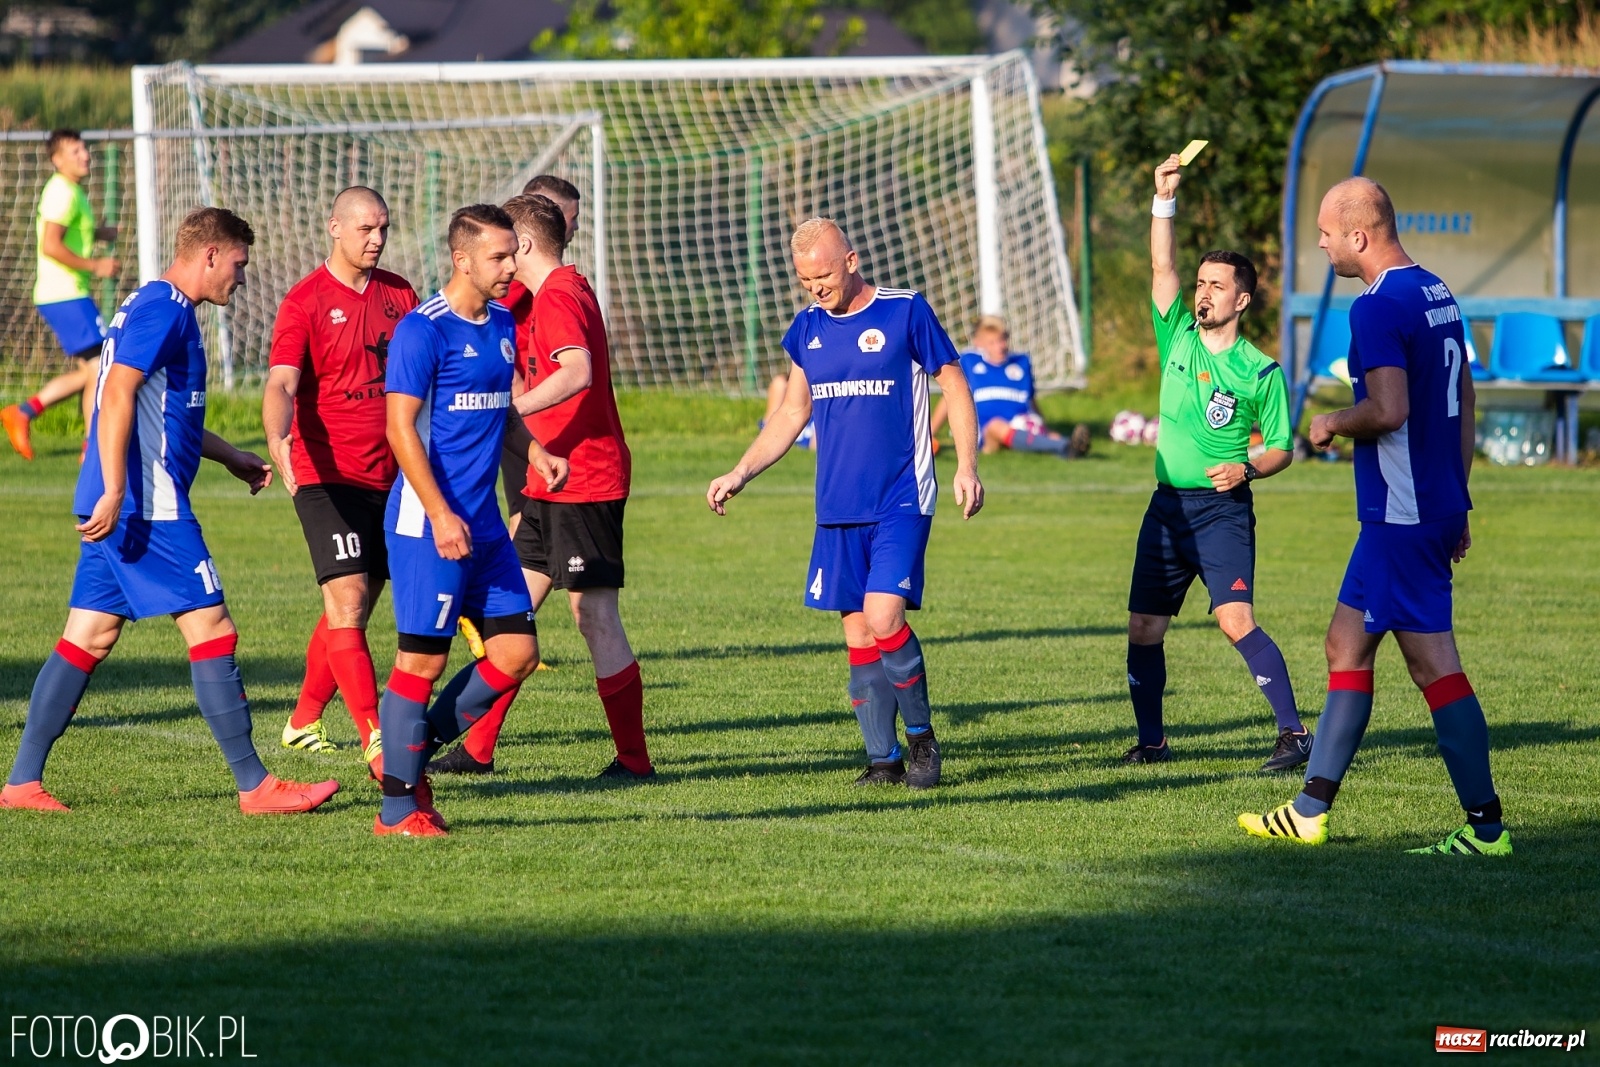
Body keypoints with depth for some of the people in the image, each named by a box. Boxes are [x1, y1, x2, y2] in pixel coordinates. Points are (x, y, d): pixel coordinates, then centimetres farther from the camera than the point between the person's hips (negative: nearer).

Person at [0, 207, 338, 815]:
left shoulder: (161, 308, 20)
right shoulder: (163, 308, -13)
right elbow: (117, 394, -22)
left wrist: (231, 458, 35)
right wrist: (115, 493, -26)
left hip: (122, 506, 10)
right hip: (148, 508, -10)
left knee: (90, 637, 9)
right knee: (211, 629, -7)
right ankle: (255, 787, -5)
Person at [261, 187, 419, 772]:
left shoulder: (398, 294, 10)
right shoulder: (305, 302, -8)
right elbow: (281, 383, -19)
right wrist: (278, 439, -37)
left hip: (387, 476, 6)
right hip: (328, 475, -6)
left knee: (352, 608, 13)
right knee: (347, 603, -14)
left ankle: (304, 721, 29)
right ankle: (375, 741, -19)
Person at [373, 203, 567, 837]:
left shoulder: (502, 325, 13)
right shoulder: (424, 329, -12)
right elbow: (401, 427, -15)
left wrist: (536, 455, 7)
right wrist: (441, 514, -21)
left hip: (483, 521, 8)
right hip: (428, 521, -8)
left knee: (517, 650, 5)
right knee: (424, 659, -4)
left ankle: (412, 750, 18)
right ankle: (399, 809, 4)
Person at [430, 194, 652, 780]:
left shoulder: (557, 297, -15)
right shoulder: (567, 290, 18)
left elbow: (577, 373, -32)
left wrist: (508, 410, -35)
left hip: (582, 483, -10)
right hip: (554, 484, 10)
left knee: (595, 616, -7)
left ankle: (633, 760, -2)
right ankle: (478, 748, 16)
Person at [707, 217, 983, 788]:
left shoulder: (906, 312, -5)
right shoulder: (808, 328, 10)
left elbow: (955, 387, 0)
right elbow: (792, 413, 20)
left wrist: (966, 467, -10)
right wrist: (740, 473, 11)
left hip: (901, 503, -5)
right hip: (838, 508, 5)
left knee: (883, 618, -17)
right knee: (858, 633, 3)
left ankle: (921, 735, 2)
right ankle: (883, 759, 10)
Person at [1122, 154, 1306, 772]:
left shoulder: (1261, 371, -2)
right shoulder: (1179, 339, 8)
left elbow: (1282, 448, 2)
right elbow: (1161, 268, 0)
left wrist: (1246, 468, -17)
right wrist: (1164, 199, -7)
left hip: (1223, 508, -5)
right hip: (1167, 506, 5)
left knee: (1236, 619, -21)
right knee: (1143, 629, 5)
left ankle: (1293, 733, -20)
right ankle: (1151, 741, 19)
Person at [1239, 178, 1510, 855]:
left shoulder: (1379, 307, -17)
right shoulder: (1439, 295, 13)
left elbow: (1389, 411, -28)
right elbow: (1464, 403, 19)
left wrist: (1333, 424, -7)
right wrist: (1455, 504, 24)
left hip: (1401, 516, -10)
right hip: (1439, 506, 10)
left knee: (1432, 662, -6)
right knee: (1347, 644, 14)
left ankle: (1485, 826, -5)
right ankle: (1311, 811, 20)